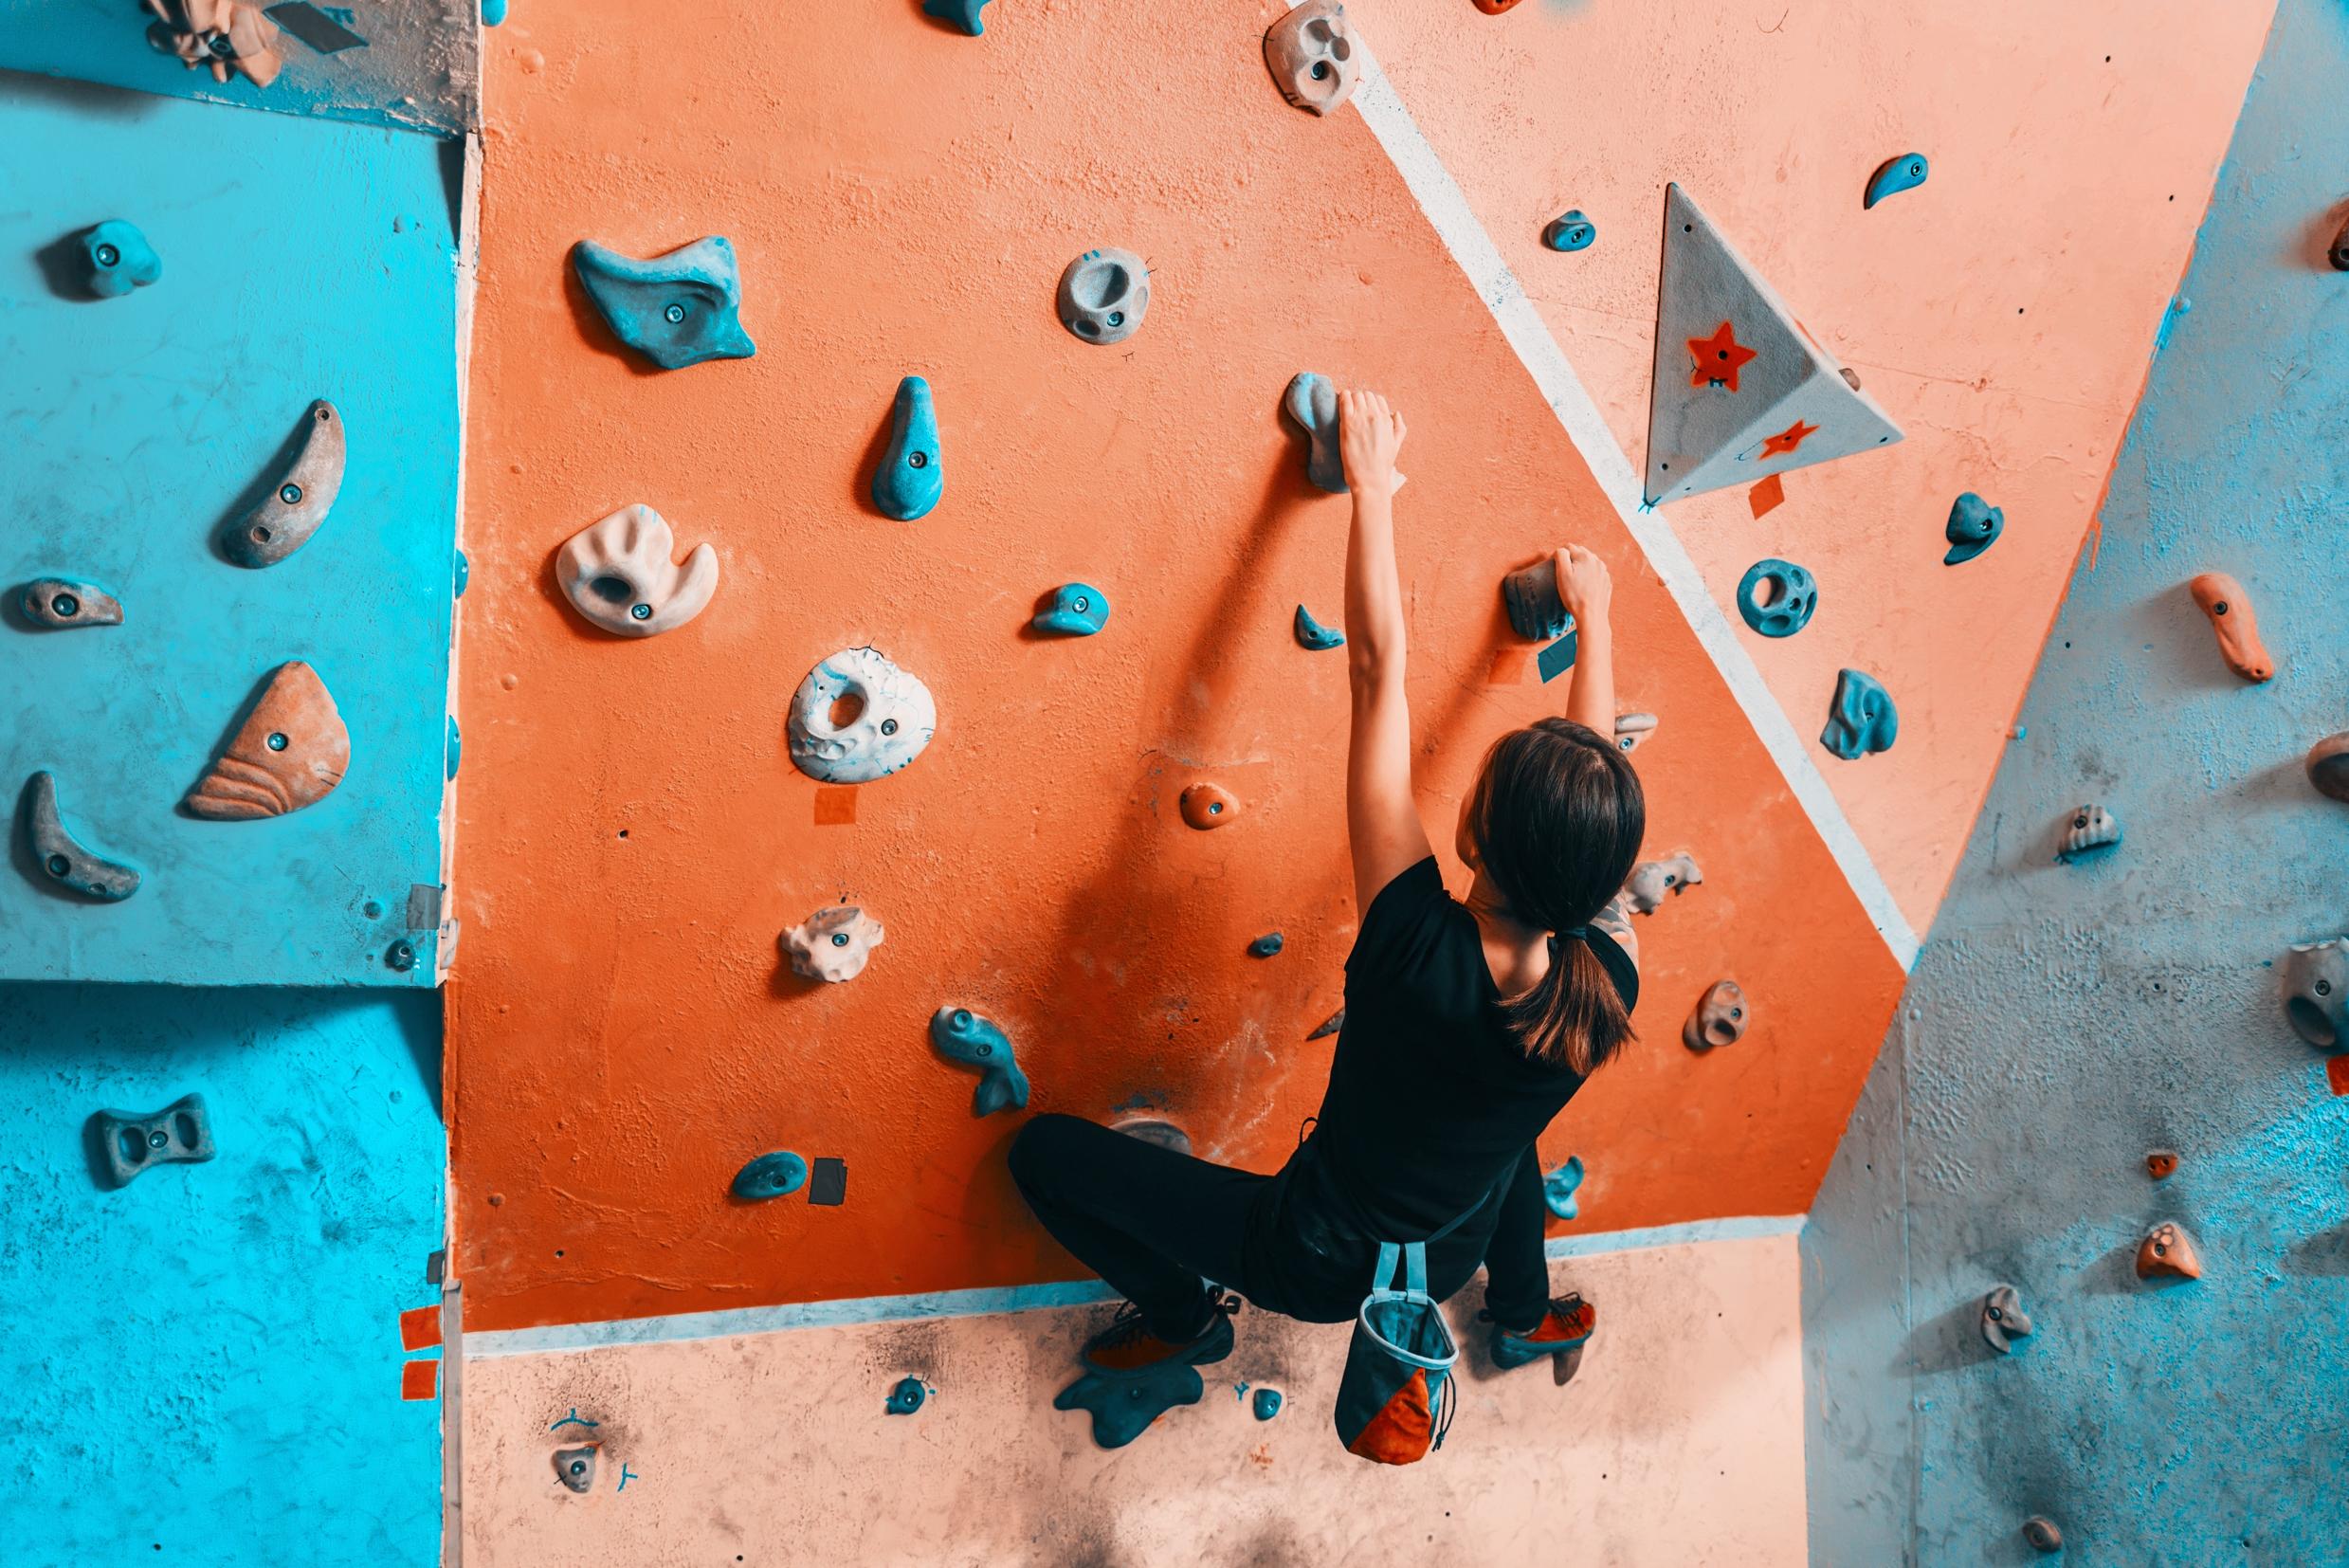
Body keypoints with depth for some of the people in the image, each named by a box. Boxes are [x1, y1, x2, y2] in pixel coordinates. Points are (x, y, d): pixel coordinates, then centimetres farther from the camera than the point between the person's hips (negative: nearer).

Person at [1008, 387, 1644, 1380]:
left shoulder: (1419, 943, -37)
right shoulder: (1607, 983, -26)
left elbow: (1377, 668, -31)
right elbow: (1594, 777, -8)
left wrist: (1372, 485, -21)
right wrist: (1593, 615, 6)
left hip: (1324, 1261, -4)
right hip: (1450, 1257, 5)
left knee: (1045, 1152, 7)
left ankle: (1186, 1315, 27)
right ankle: (1526, 1317, 49)